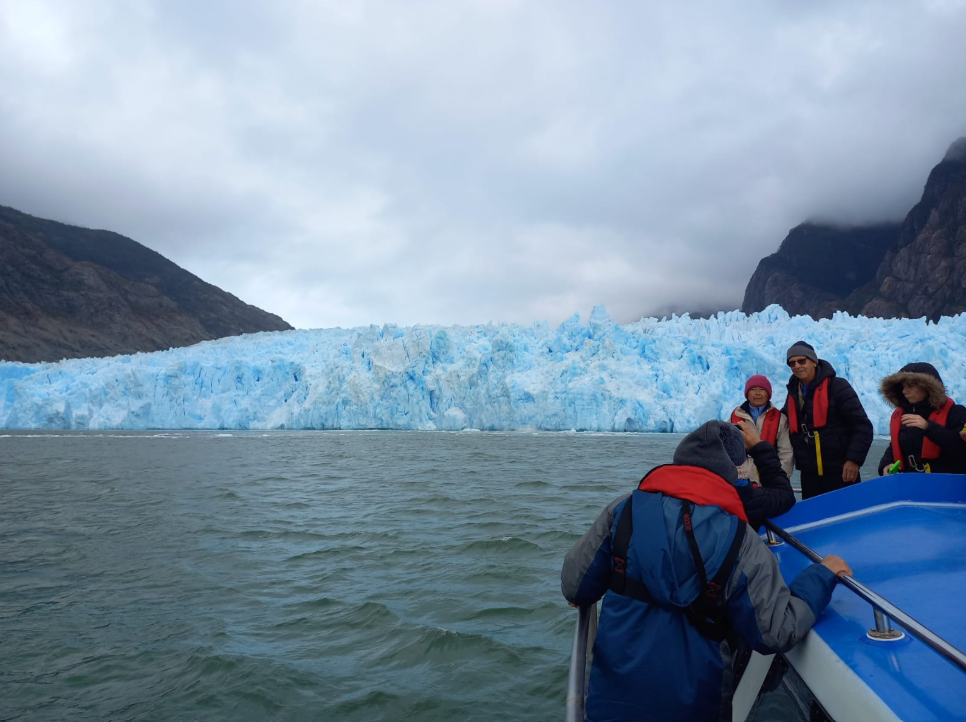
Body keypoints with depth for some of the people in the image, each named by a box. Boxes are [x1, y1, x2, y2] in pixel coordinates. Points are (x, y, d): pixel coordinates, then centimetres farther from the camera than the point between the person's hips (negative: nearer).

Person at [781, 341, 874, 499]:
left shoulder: (837, 387, -8)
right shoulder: (793, 392, 10)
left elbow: (863, 427, -10)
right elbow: (790, 426, 24)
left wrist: (854, 459, -18)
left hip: (840, 472, -5)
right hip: (809, 475, 6)